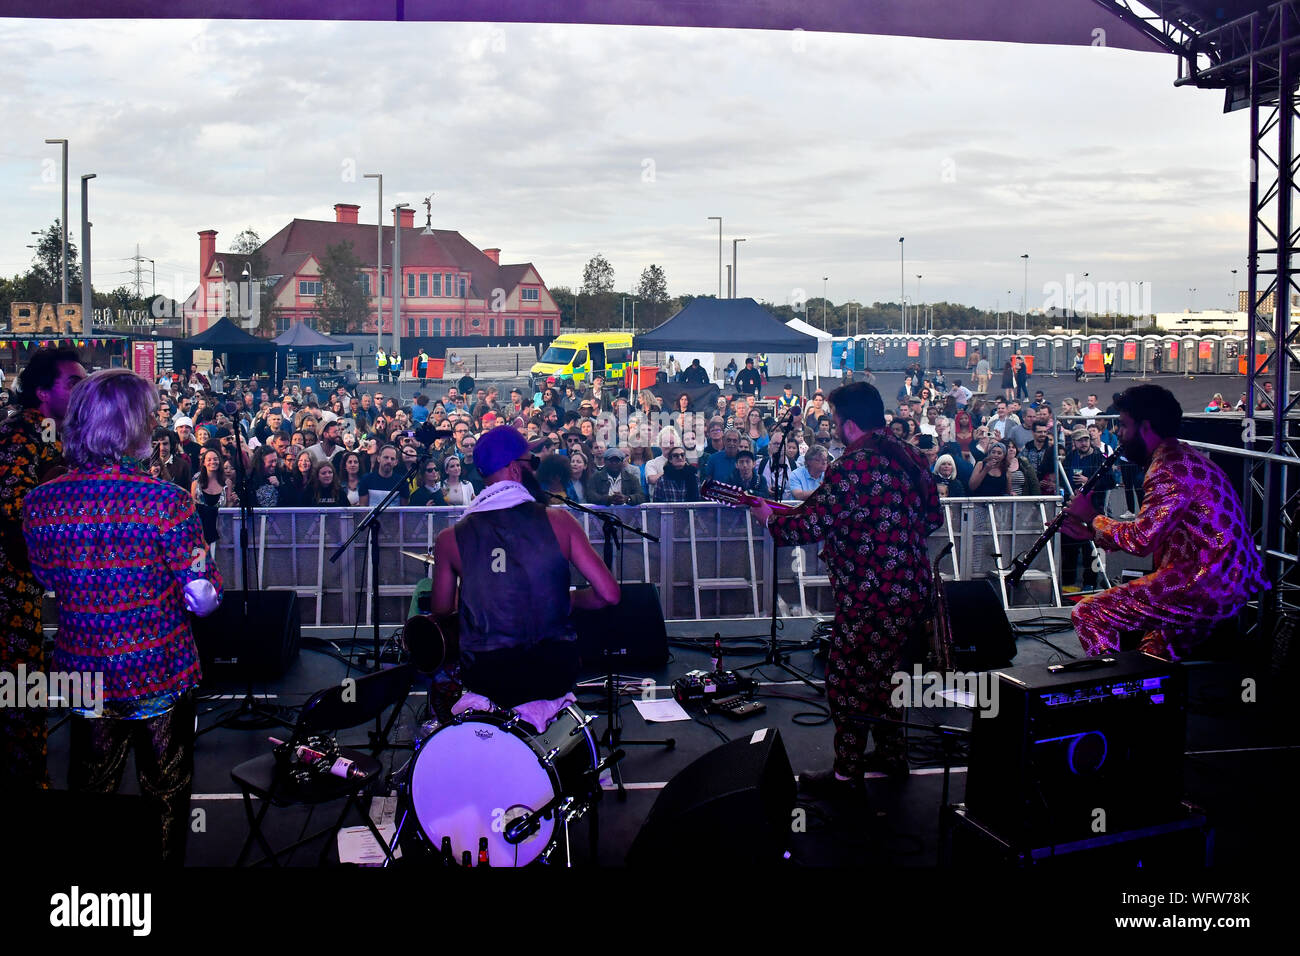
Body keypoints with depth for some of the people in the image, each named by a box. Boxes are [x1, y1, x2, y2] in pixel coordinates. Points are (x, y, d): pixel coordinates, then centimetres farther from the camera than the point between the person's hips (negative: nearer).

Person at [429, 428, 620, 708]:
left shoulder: (451, 538, -4)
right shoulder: (558, 520, -6)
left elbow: (441, 610, 9)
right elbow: (609, 594, -8)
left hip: (485, 678, 0)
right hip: (555, 675, 0)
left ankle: (485, 703, 25)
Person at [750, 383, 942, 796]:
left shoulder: (853, 467, -21)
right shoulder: (911, 457, 6)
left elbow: (810, 525, -20)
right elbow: (932, 517, 15)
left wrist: (770, 518, -1)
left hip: (871, 596, -9)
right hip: (912, 588, 9)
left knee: (847, 681, 4)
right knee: (882, 671, 24)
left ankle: (847, 775, 12)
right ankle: (892, 753, 37)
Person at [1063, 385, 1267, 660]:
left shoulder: (1170, 467, -14)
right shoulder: (1183, 457, 21)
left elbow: (1141, 540, -20)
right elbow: (1151, 535, 22)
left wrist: (1093, 518, -3)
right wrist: (1092, 532, 17)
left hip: (1208, 587, -11)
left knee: (1087, 614, -11)